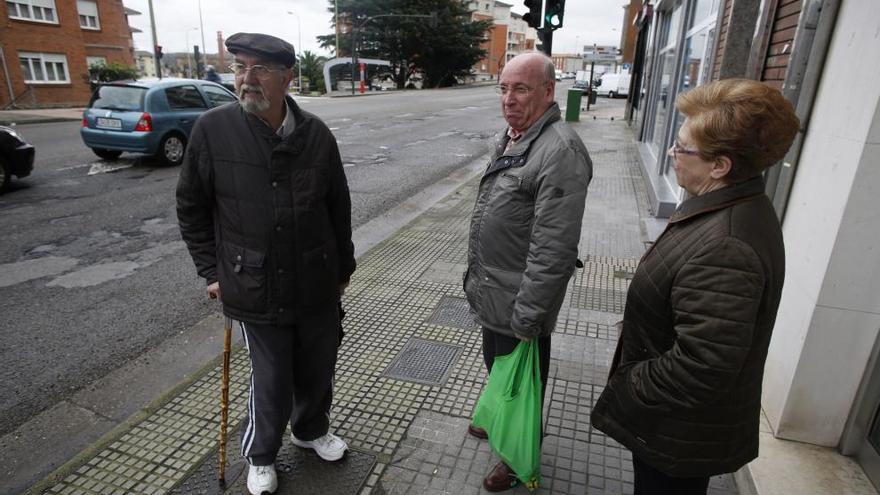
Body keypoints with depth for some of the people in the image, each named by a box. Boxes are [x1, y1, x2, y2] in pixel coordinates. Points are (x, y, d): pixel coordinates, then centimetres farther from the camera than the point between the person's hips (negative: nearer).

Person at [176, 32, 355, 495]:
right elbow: (191, 209, 2)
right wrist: (212, 271, 0)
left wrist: (343, 267, 11)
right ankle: (260, 456, 40)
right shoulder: (212, 130, -9)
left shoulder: (316, 134, -4)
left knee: (317, 370, 19)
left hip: (318, 287, 3)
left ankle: (312, 429, 50)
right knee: (271, 381, 9)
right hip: (256, 291, -2)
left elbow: (339, 209, 5)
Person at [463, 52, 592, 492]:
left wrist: (527, 318, -23)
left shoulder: (560, 151, -24)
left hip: (518, 304, -9)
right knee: (495, 366, 28)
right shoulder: (511, 138, 7)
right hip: (492, 292, 9)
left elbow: (554, 250, -27)